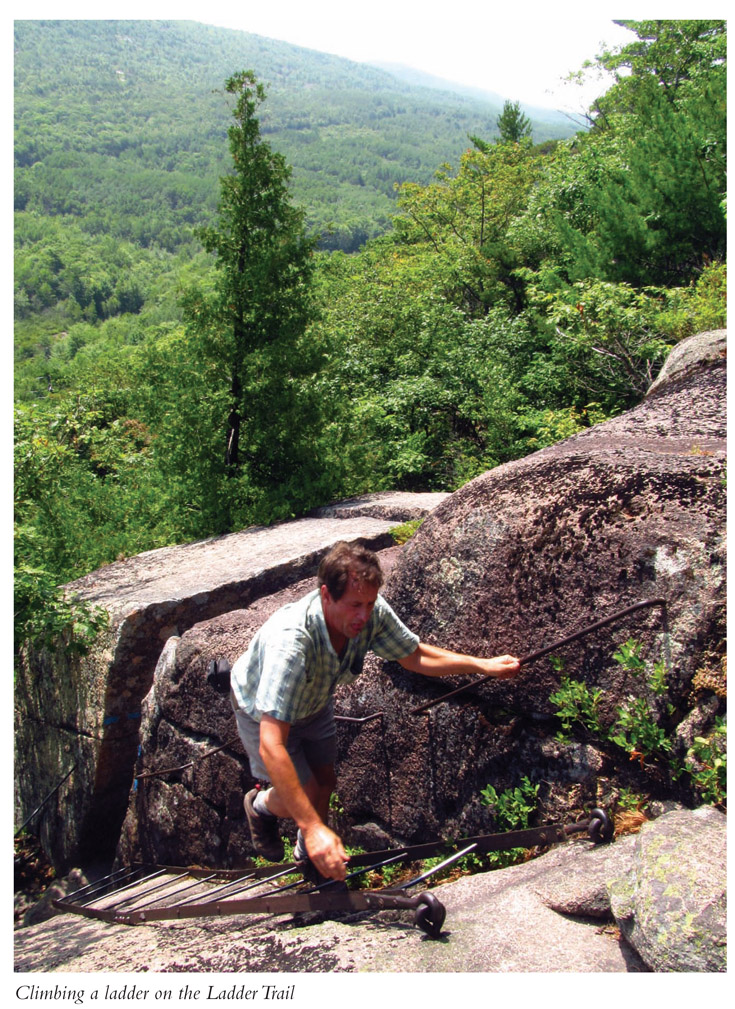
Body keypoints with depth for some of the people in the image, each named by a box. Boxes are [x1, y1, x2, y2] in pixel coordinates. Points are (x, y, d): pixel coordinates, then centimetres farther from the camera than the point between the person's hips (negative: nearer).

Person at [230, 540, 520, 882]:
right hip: (263, 711, -5)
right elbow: (271, 745, -50)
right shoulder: (290, 640, -48)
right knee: (306, 794, -6)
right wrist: (314, 829, -53)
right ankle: (260, 805, 30)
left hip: (313, 703, 5)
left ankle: (308, 856, 43)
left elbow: (415, 656, -9)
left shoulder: (372, 613, -30)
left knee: (324, 782, 13)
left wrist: (482, 665, -17)